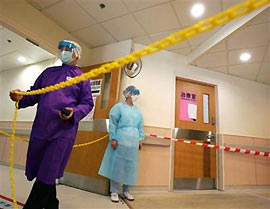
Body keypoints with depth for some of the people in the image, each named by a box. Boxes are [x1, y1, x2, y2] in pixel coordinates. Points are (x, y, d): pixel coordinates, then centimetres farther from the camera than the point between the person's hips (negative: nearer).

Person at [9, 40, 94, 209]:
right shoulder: (48, 72, 19)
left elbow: (87, 103, 0)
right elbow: (34, 94, 19)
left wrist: (74, 113, -19)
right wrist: (21, 98, -2)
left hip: (63, 131, -5)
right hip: (40, 128, 5)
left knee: (46, 175, -2)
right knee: (37, 170, 14)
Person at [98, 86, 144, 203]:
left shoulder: (137, 110, 16)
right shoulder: (119, 107, -1)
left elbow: (140, 126, 16)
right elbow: (113, 123, -7)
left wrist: (140, 139, 9)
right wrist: (113, 138, -13)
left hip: (133, 142, 5)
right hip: (120, 140, -5)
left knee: (130, 166, 10)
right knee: (117, 165, 1)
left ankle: (126, 191, 24)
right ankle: (114, 191, 15)